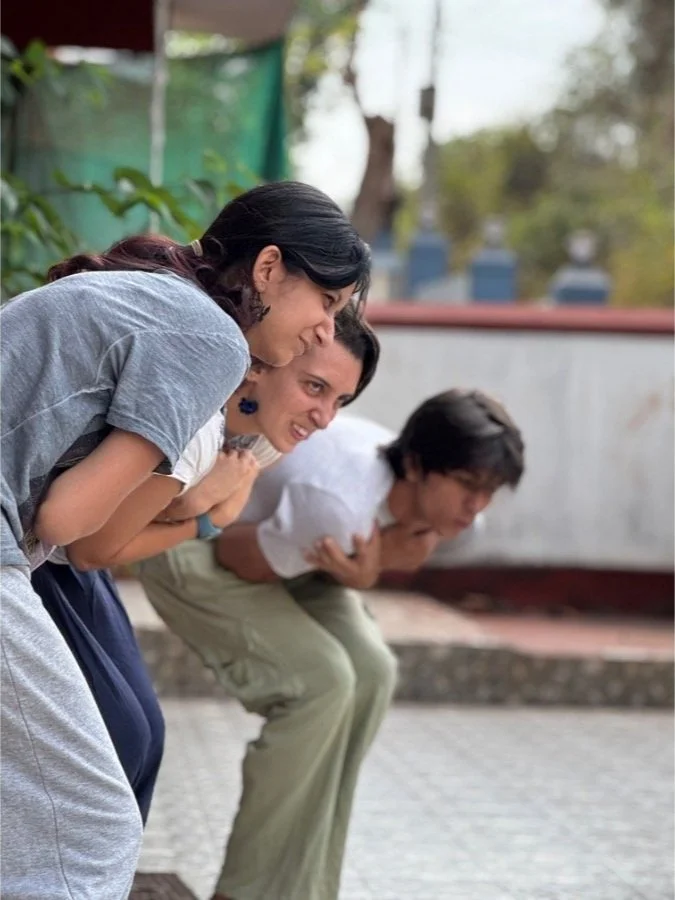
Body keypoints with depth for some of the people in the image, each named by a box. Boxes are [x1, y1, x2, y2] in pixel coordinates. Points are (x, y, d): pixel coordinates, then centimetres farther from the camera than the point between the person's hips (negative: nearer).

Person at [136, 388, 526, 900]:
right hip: (189, 541, -8)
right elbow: (236, 556, -26)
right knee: (320, 681, -21)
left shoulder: (440, 502, -15)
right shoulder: (339, 505, -39)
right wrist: (361, 573, -22)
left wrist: (364, 572, -24)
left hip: (274, 535, 8)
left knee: (370, 672, -8)